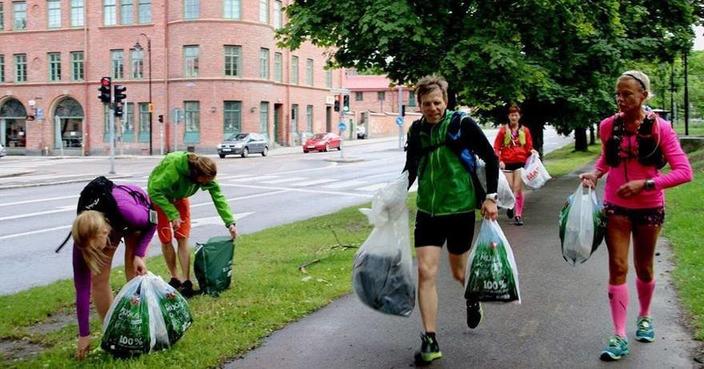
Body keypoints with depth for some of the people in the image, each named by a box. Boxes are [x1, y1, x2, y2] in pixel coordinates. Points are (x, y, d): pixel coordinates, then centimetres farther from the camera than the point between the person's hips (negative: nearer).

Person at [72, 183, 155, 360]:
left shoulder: (126, 211, -46)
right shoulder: (85, 236, -36)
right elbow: (82, 287, -30)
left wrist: (139, 254, -29)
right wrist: (84, 334, -28)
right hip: (112, 224, 2)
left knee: (135, 273, -13)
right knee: (98, 280, -10)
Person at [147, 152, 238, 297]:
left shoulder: (206, 174, -26)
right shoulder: (172, 167, -42)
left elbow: (218, 197, -21)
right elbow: (154, 191, -37)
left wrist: (230, 222, -28)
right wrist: (173, 214, -37)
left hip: (180, 197, 4)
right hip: (159, 197, -3)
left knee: (183, 239, -5)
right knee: (166, 240, -3)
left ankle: (186, 281, -4)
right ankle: (175, 279, 11)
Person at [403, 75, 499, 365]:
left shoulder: (463, 124, -9)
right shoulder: (416, 130, 2)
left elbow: (491, 159, -3)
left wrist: (490, 197, -7)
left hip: (460, 210, -3)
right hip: (428, 211, 3)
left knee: (458, 272, 13)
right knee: (426, 272, -7)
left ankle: (472, 298, 49)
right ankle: (430, 341, -1)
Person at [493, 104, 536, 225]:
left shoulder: (525, 131, 7)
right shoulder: (503, 130, 3)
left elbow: (528, 148, 11)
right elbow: (496, 147, 3)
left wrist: (532, 152, -11)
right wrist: (499, 160, -8)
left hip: (520, 162, 0)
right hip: (507, 163, 0)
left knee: (518, 188, -6)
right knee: (509, 188, 1)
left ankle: (518, 215, -4)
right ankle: (510, 206, 32)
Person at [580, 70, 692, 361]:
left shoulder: (659, 127, -13)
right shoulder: (609, 125, -4)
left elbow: (684, 171, -15)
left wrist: (644, 184, -24)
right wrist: (595, 173, -4)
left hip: (649, 208, -1)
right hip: (616, 207, 1)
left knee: (644, 267, 15)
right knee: (617, 267, -4)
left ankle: (645, 317, 41)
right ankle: (619, 337, 0)